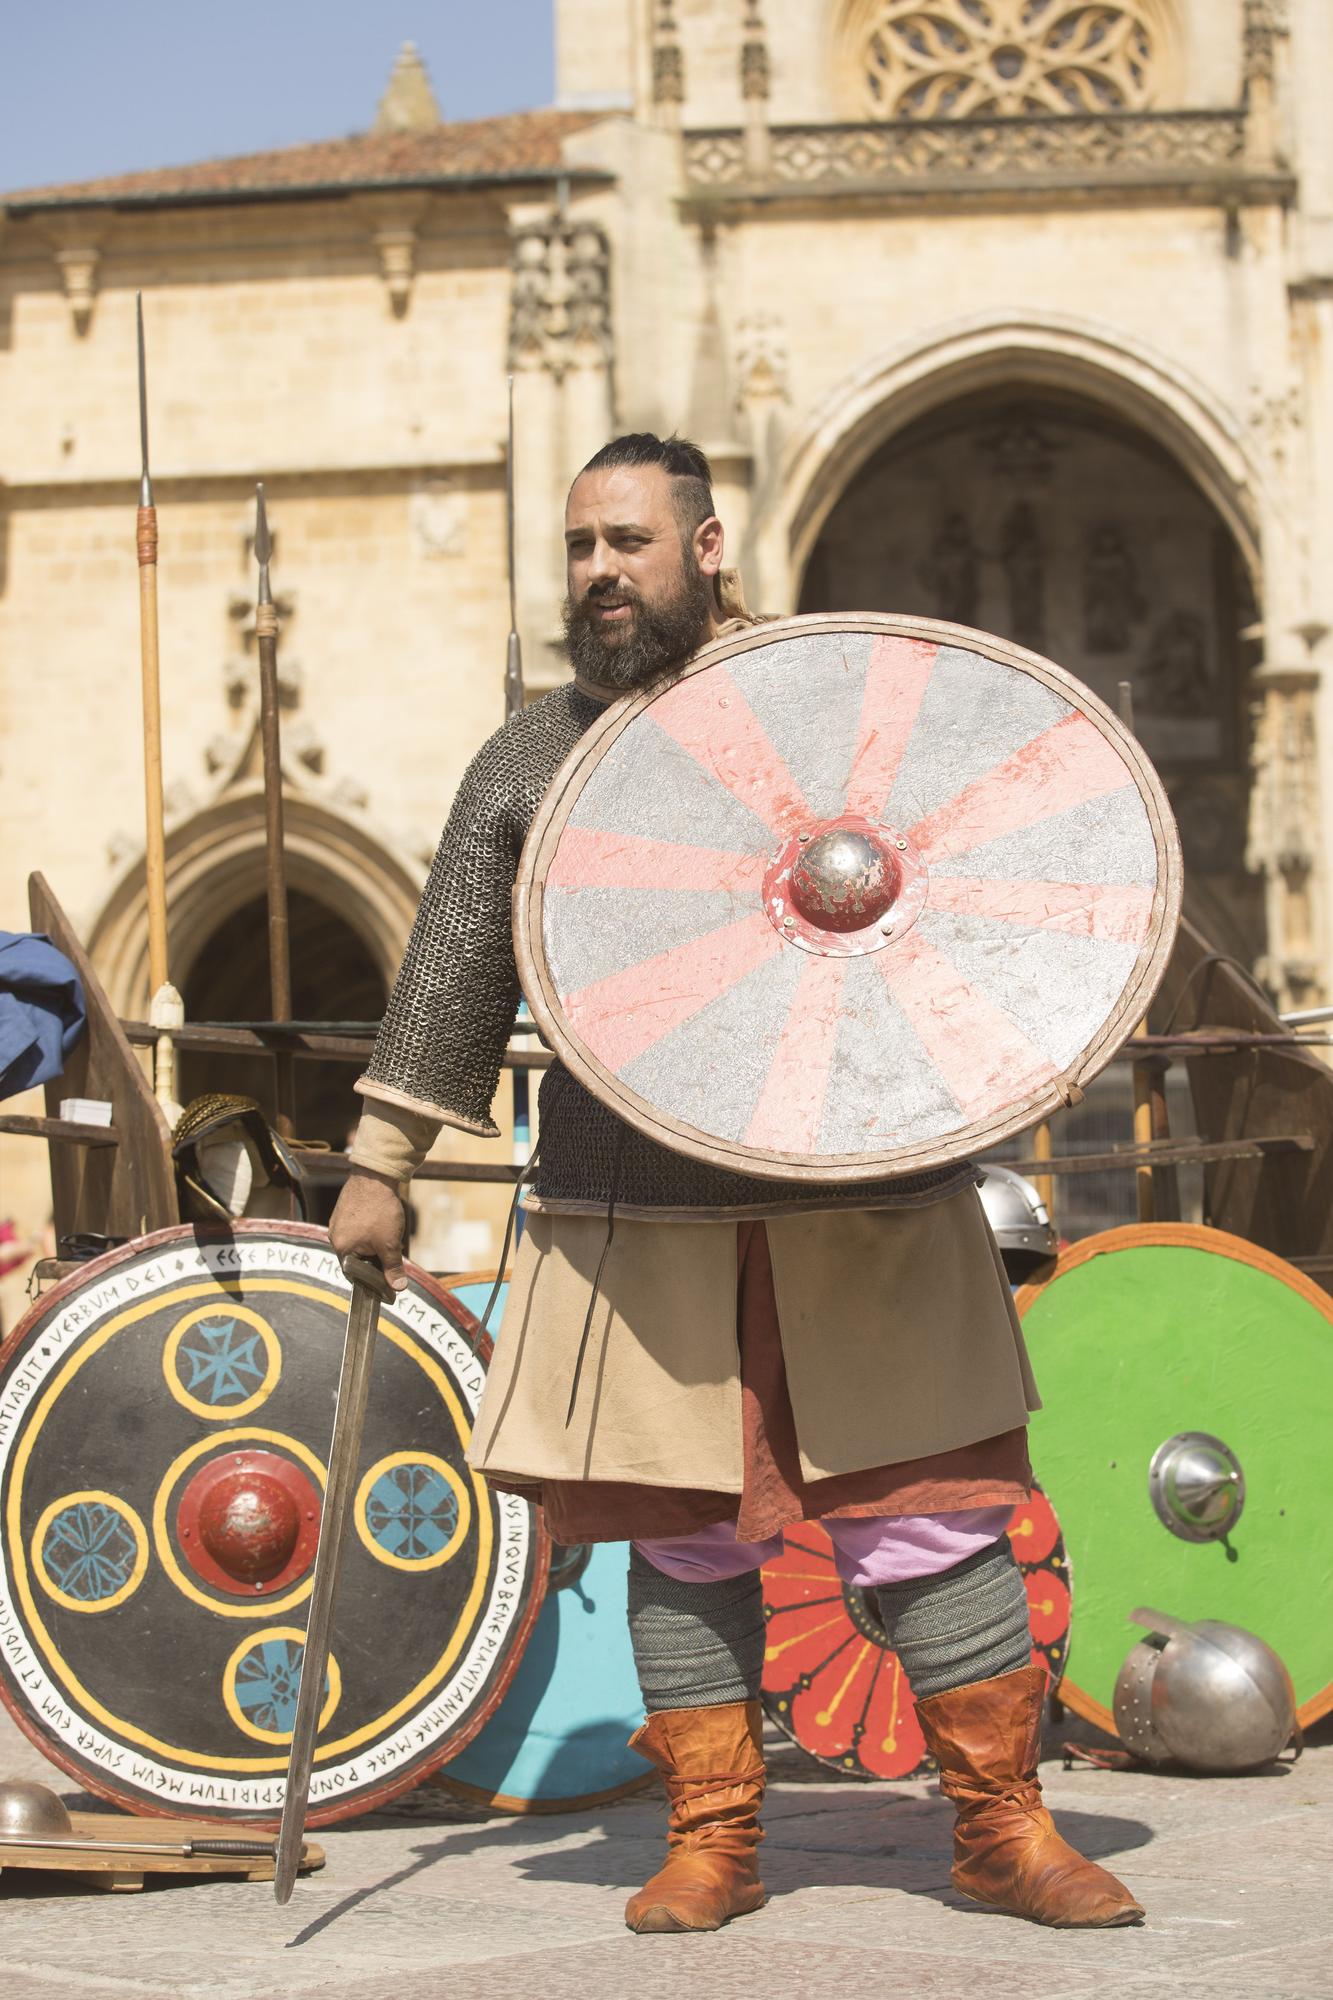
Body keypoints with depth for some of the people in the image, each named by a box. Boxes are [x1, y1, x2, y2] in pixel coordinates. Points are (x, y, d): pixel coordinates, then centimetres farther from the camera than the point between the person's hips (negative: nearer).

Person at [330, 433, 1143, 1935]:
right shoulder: (531, 758, 11)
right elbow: (456, 970, 13)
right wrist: (379, 1168, 9)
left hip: (864, 1205, -1)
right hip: (644, 1218, 1)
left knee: (929, 1509, 0)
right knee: (684, 1530, 4)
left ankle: (1005, 1829, 11)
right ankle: (712, 1839, 16)